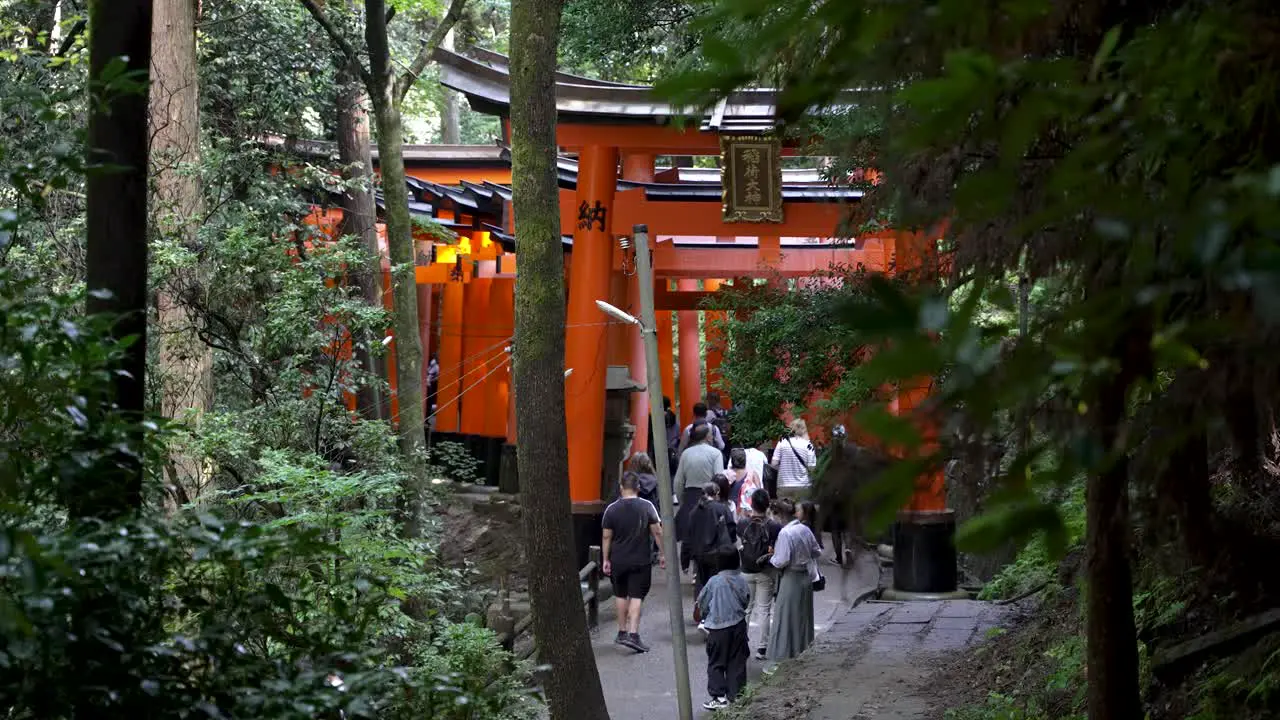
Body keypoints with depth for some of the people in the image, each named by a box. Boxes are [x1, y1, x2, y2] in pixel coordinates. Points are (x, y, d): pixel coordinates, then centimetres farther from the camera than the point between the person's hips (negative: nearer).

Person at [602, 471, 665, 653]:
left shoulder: (612, 509, -3)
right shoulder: (647, 507, -6)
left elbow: (607, 537, 0)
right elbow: (657, 532, -6)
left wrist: (606, 560, 8)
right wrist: (662, 554, 4)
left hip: (618, 561, 2)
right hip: (641, 560, -2)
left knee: (620, 595, 16)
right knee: (636, 596, -2)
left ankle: (622, 632, 24)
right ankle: (633, 634, -13)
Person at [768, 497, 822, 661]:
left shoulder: (785, 533, -19)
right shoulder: (805, 529, 3)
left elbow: (782, 561, -21)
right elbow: (816, 551, 13)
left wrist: (771, 559, -2)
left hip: (791, 579, -8)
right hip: (807, 578, 8)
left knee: (786, 621, -1)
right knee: (804, 617, 17)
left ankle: (782, 658, 1)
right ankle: (804, 649, 25)